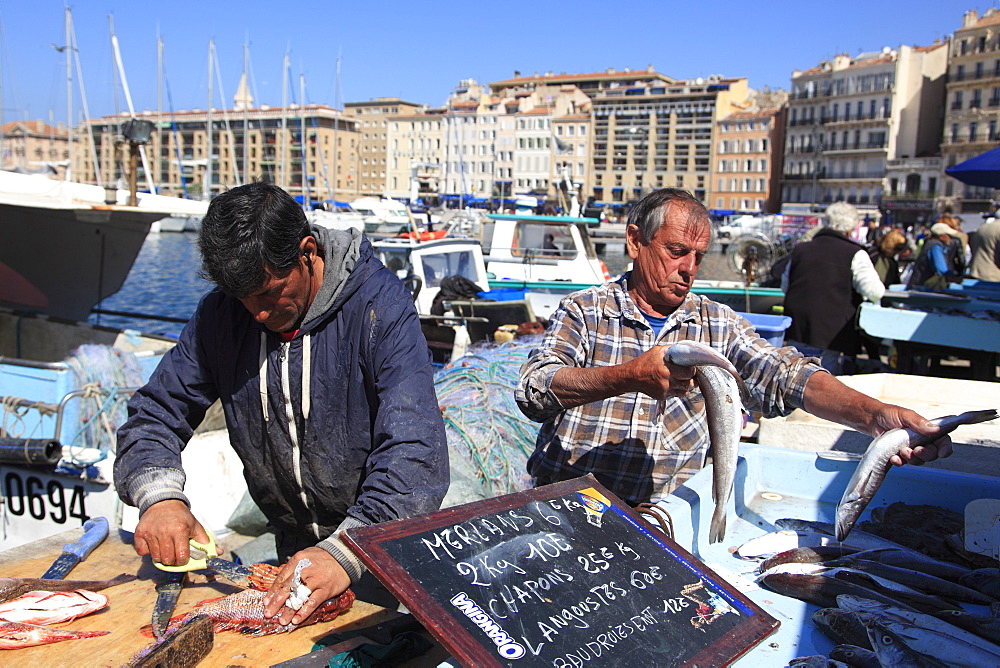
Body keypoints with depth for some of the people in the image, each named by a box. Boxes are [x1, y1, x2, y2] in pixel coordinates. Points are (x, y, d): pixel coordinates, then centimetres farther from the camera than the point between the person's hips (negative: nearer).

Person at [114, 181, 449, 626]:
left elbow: (416, 452, -27)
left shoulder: (380, 305, -19)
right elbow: (155, 414, 1)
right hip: (293, 551, 4)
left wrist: (347, 553, -39)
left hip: (389, 552, -4)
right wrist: (158, 495, -19)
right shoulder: (220, 314, -4)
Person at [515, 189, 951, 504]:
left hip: (661, 512, 4)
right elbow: (533, 391, -15)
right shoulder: (584, 311, 1)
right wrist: (630, 376, -30)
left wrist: (874, 414, -24)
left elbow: (784, 377, -5)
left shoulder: (718, 325, 9)